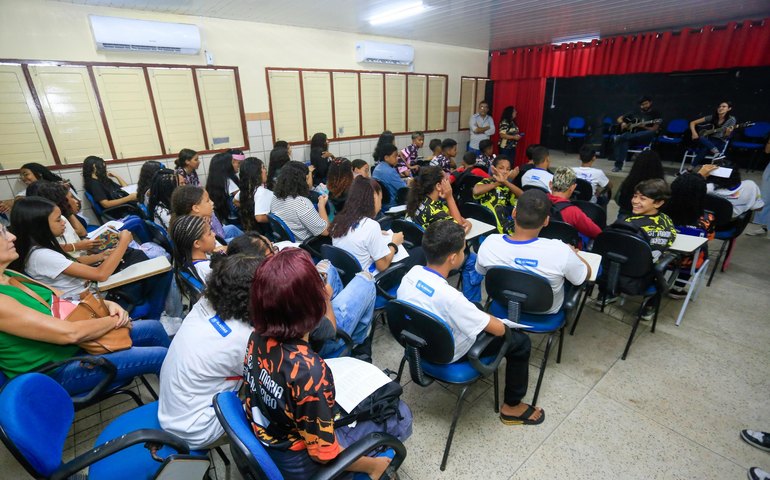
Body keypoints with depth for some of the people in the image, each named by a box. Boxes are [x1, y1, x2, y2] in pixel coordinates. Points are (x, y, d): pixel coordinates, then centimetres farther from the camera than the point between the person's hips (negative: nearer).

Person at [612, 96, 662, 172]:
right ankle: (618, 164, -38)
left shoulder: (656, 114, 10)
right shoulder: (634, 113, 21)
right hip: (631, 134, 2)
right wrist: (623, 123, 3)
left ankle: (621, 137, -44)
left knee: (651, 133, -38)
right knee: (622, 140, -33)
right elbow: (619, 119, 26)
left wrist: (644, 127, -20)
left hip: (644, 137, -2)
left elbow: (654, 130, -2)